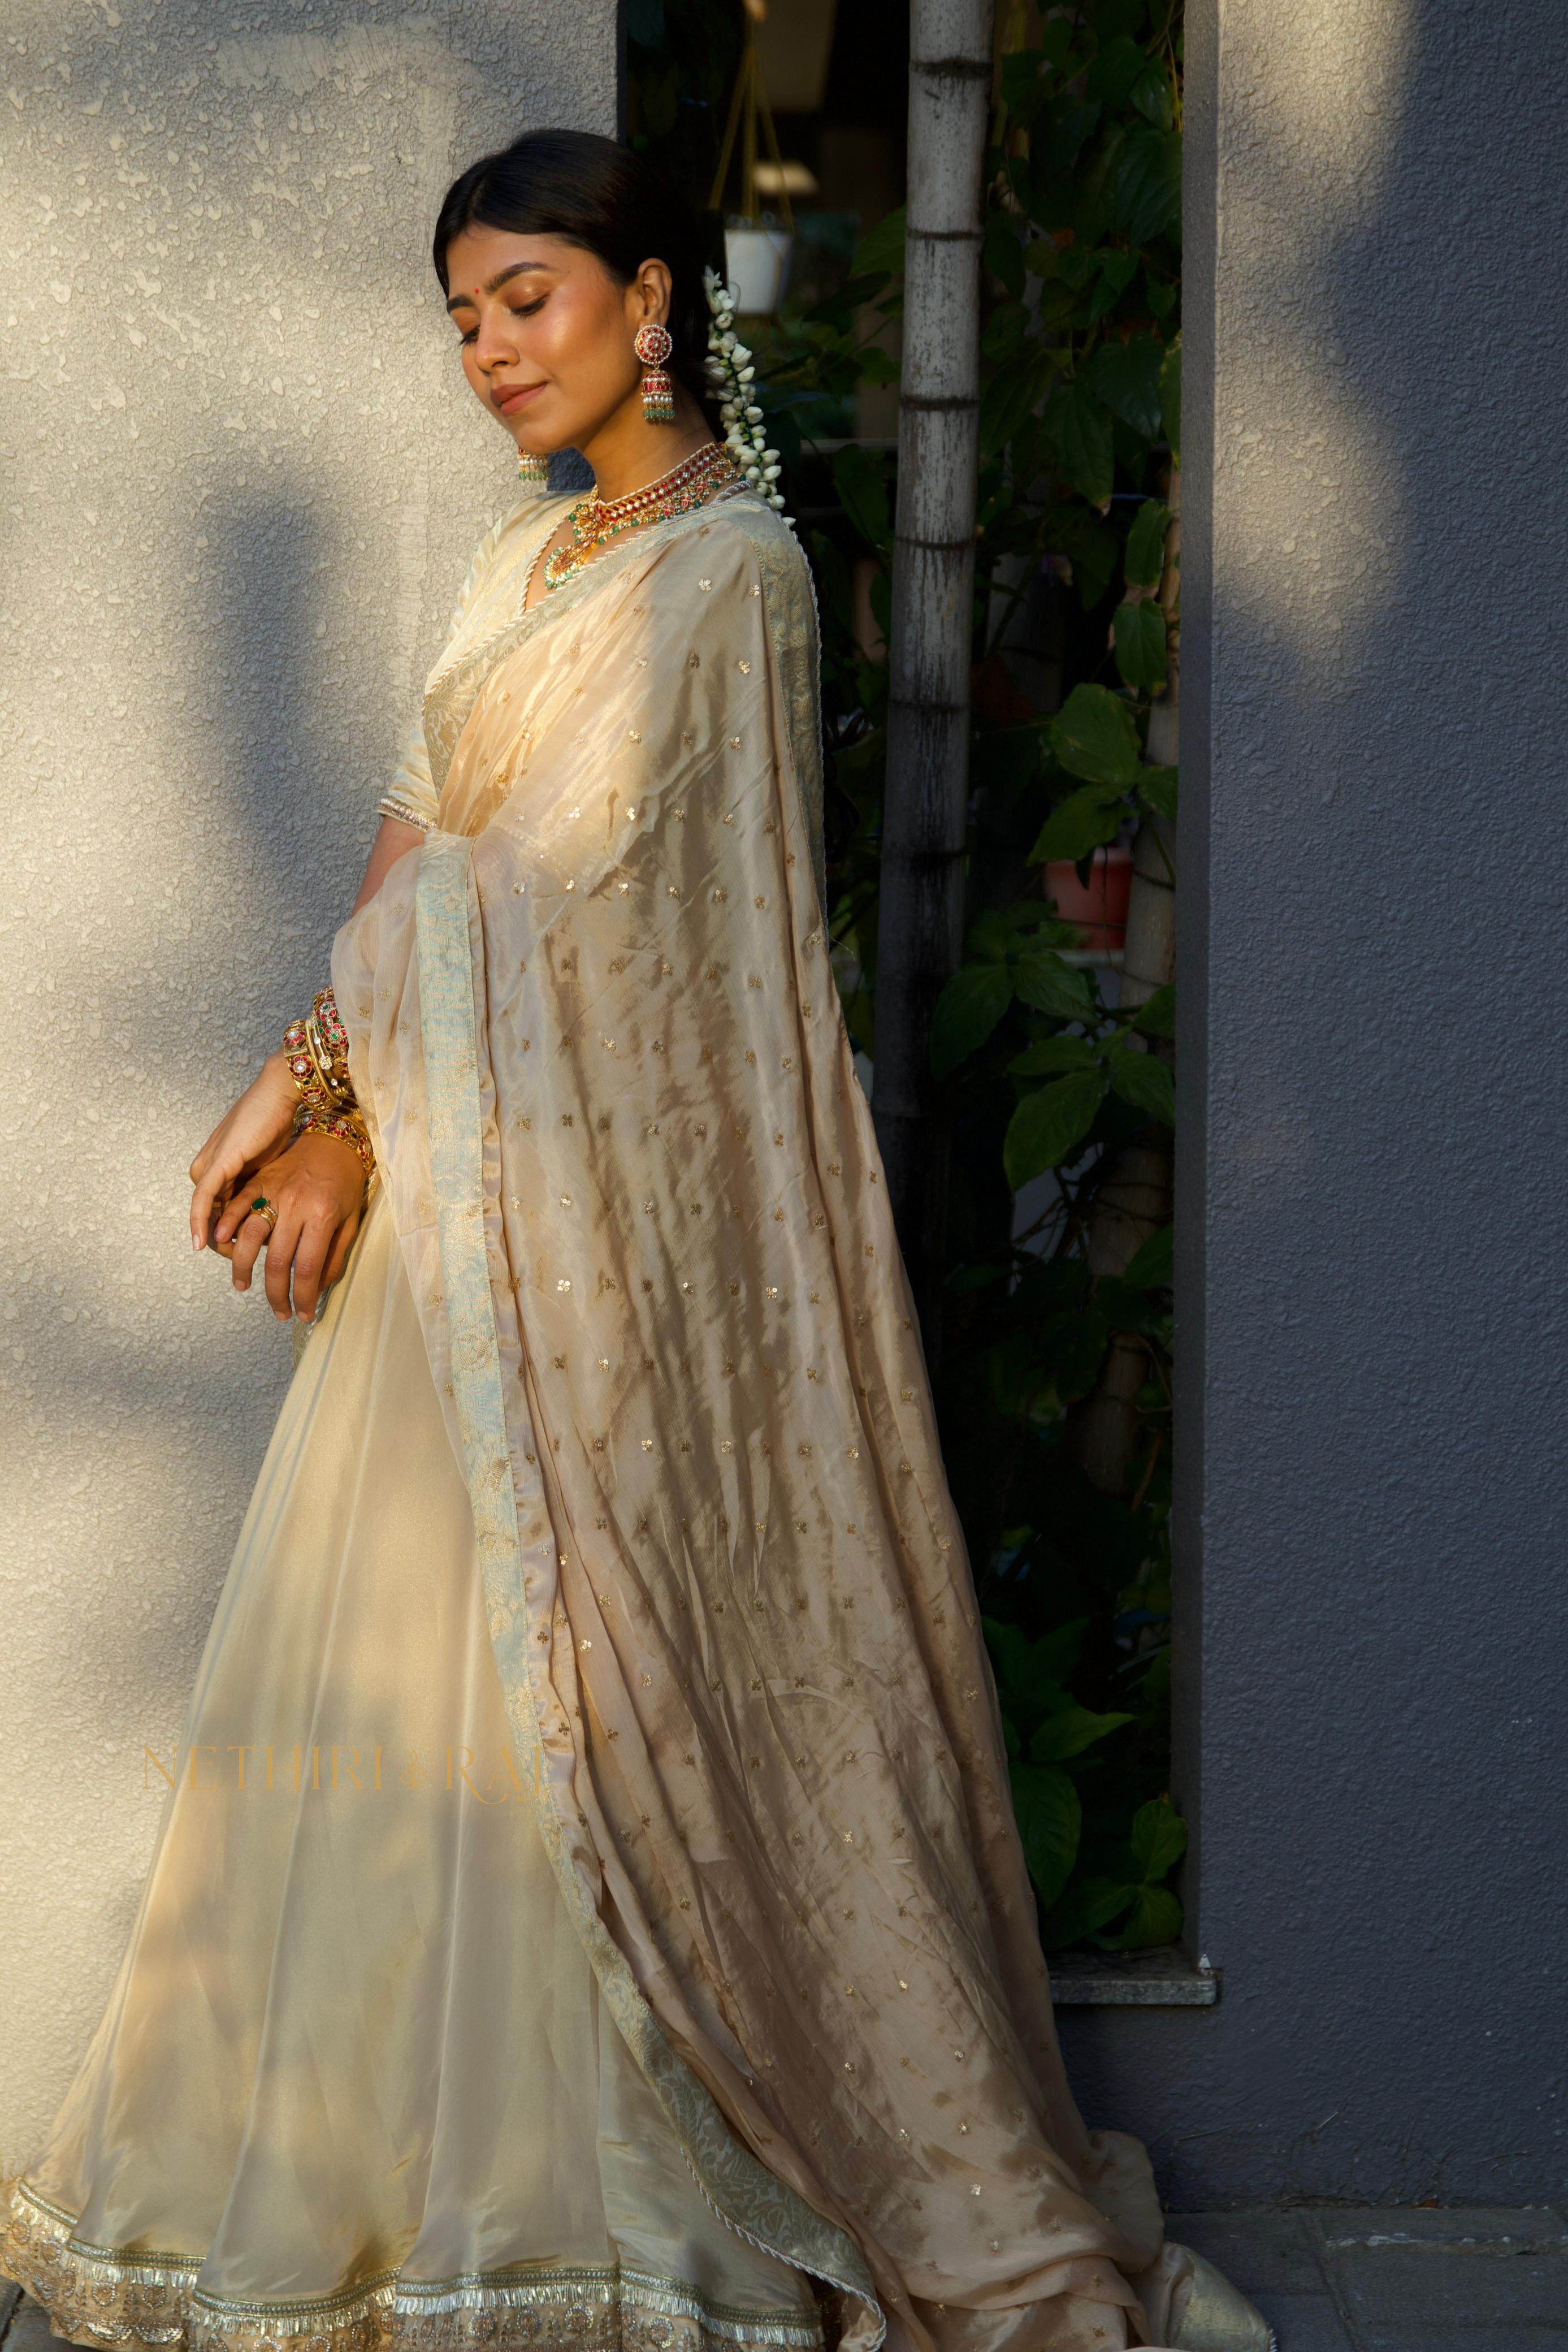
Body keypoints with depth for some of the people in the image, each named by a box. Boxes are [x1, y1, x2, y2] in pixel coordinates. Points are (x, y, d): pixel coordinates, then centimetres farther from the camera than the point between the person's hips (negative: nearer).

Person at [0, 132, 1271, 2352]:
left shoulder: (724, 568, -11)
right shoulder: (536, 553, 16)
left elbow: (538, 882, -14)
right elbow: (429, 853, 9)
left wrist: (325, 1093, -8)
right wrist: (334, 1109, -3)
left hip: (600, 1205, -9)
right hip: (464, 1189, 9)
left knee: (582, 1669, -2)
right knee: (419, 1660, 13)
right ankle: (405, 2157, 25)